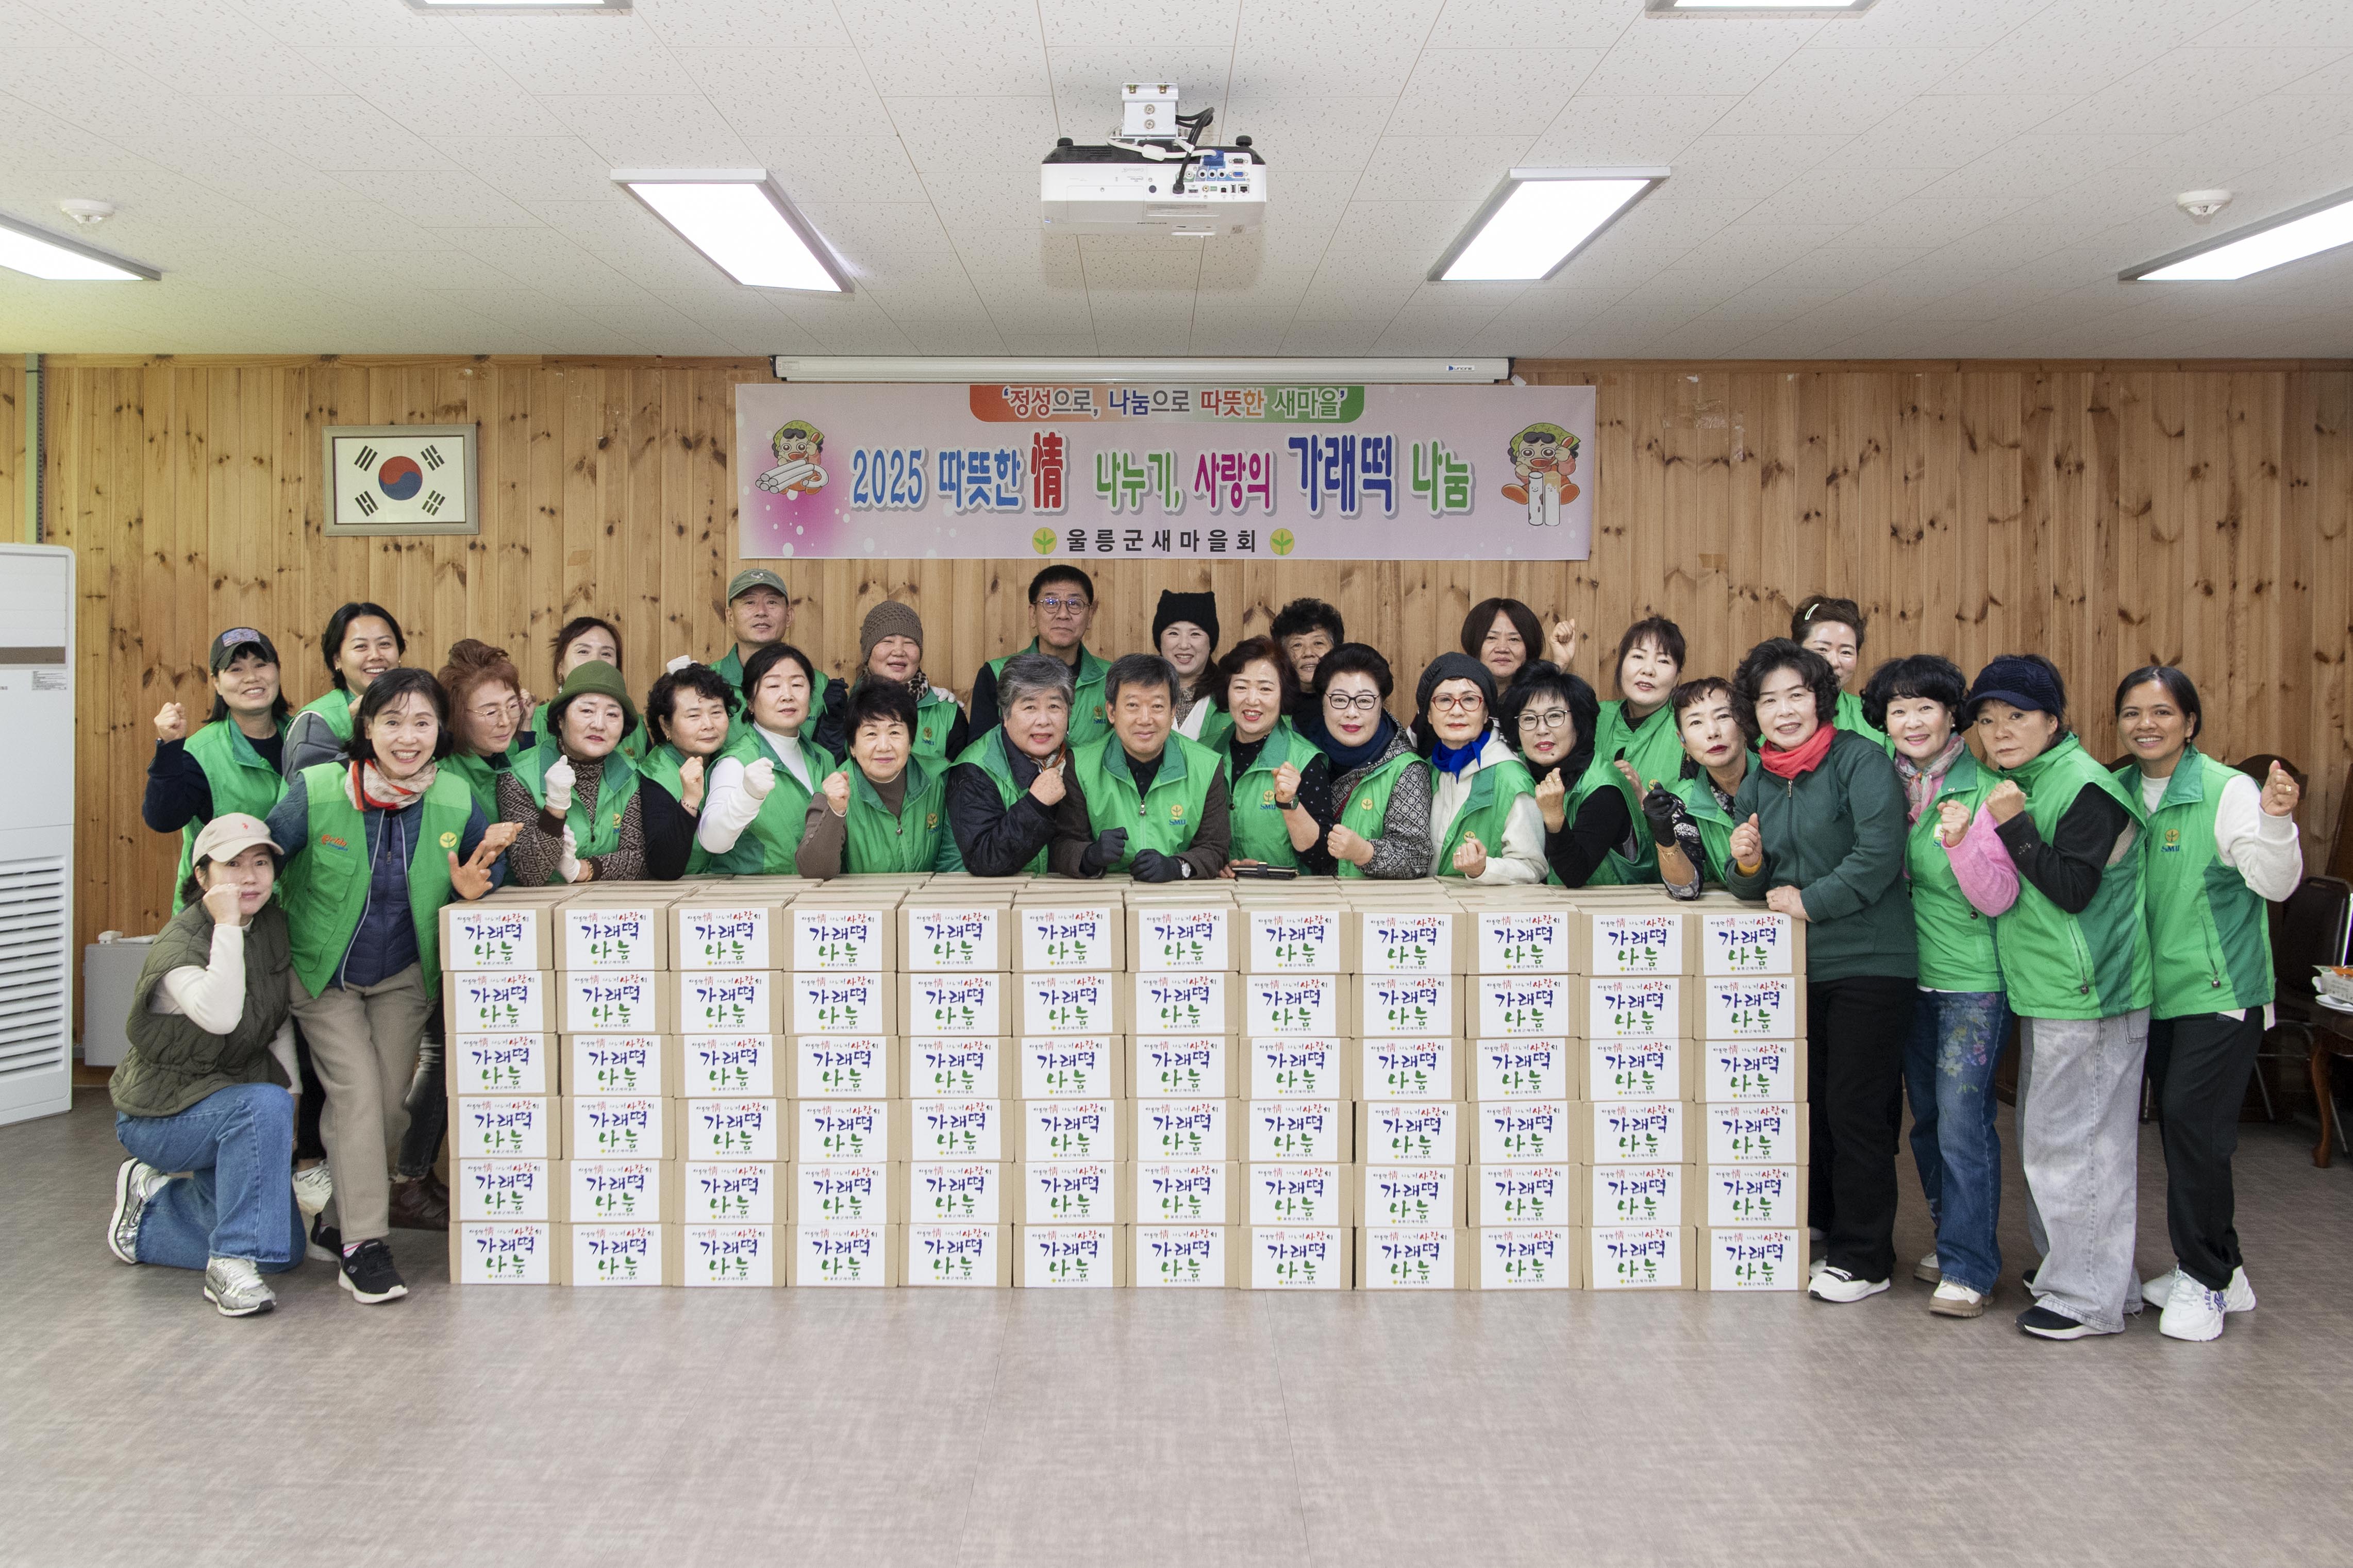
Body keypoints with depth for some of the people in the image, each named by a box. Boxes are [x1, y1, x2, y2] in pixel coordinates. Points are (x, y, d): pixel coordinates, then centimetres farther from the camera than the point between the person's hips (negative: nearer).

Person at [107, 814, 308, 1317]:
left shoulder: (273, 926, -2)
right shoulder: (178, 945, -23)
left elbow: (281, 1023, 9)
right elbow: (219, 1015, -44)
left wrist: (292, 1097, 2)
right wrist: (228, 927, -38)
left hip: (224, 1101, 7)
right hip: (158, 1114, -7)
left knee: (286, 1251, 5)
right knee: (265, 1105, -38)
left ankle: (153, 1201, 27)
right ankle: (230, 1266, -27)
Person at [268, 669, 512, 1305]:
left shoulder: (456, 801, -14)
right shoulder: (317, 791, -19)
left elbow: (490, 865, -1)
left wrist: (474, 885, -22)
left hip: (403, 977, 3)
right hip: (321, 972, -3)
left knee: (389, 1106, 6)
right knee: (357, 1092, -13)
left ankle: (336, 1221, 27)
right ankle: (362, 1246, -5)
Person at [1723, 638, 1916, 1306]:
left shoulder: (1859, 759, -9)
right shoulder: (1755, 786, 12)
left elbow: (1880, 854, -19)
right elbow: (1753, 891, 14)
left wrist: (1810, 900, -15)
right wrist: (1748, 866, -7)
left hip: (1868, 963, -7)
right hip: (1796, 968, 7)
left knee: (1855, 1109, -3)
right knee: (1813, 1106, 14)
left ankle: (1864, 1258, 10)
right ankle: (1828, 1233, 30)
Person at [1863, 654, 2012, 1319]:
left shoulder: (1984, 789, -12)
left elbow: (1998, 898, -14)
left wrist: (1960, 843, -30)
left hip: (1974, 980, -6)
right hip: (1912, 972, 6)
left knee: (1963, 1120, -7)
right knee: (1927, 1117, 14)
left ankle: (1970, 1267, 2)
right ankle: (1950, 1240, 28)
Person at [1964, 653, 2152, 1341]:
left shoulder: (2083, 787, -15)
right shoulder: (2021, 783, 12)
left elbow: (2073, 890, -21)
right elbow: (2002, 889, 19)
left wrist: (2013, 827, -23)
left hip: (2087, 998, -10)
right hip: (2047, 992, 10)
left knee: (2072, 1140, -4)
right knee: (2049, 1134, 17)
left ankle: (2089, 1296, 6)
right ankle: (2064, 1264, 30)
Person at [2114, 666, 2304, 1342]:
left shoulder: (2227, 790, -12)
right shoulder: (2119, 792, 5)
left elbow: (2275, 883, -15)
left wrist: (2276, 821, -32)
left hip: (2221, 988, -6)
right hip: (2156, 989, 6)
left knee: (2193, 1120, -9)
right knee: (2174, 1124, 12)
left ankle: (2204, 1279, 6)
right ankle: (2222, 1270, 27)